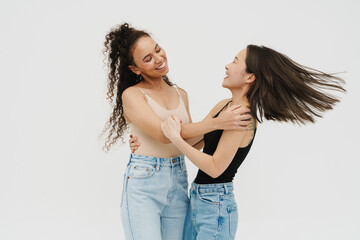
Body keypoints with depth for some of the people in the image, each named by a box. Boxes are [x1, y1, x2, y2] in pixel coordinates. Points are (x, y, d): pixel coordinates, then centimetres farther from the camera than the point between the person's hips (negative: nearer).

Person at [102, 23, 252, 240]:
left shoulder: (181, 95, 13)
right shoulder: (132, 94, -5)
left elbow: (188, 143, 11)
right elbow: (163, 134, -19)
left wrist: (205, 127, -9)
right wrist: (215, 123, -23)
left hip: (178, 184, 6)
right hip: (143, 184, -5)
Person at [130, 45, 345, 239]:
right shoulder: (224, 105, 7)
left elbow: (215, 168, -22)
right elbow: (194, 139, 15)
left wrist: (176, 138, -21)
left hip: (215, 204, -8)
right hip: (197, 198, 8)